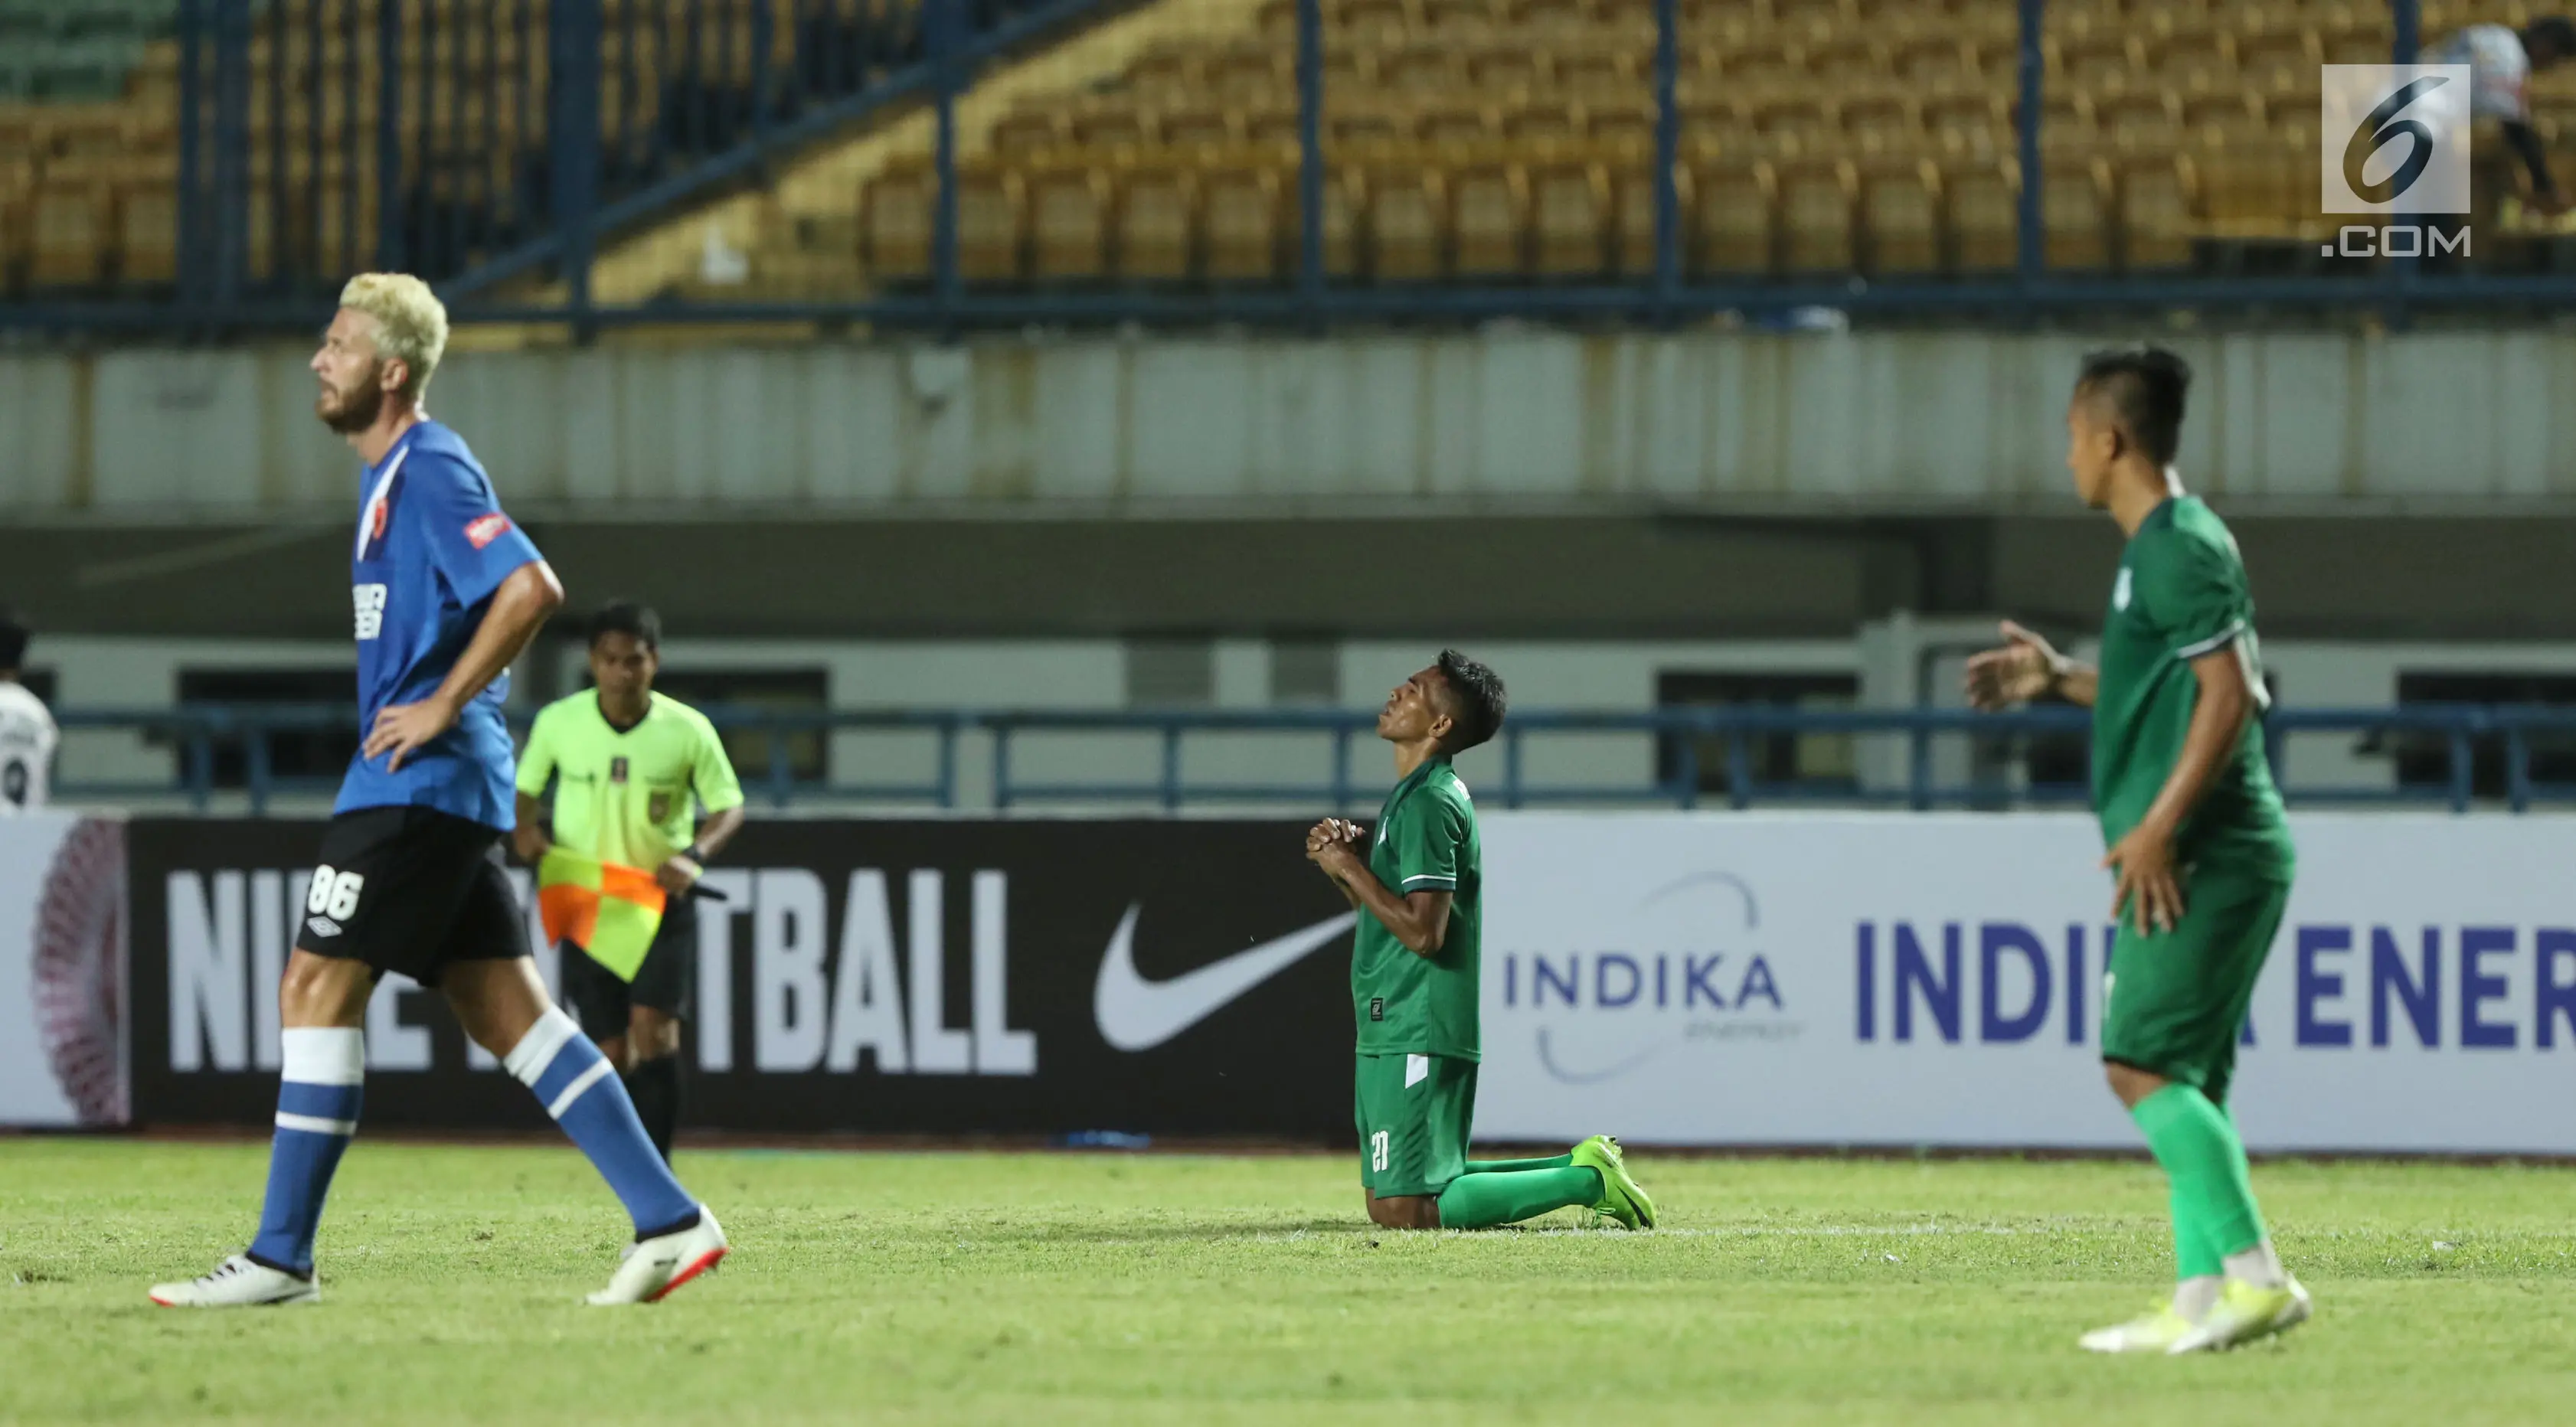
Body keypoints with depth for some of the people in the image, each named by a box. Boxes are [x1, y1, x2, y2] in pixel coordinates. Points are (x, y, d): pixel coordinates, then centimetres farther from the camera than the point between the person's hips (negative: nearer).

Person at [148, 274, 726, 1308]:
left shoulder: (429, 471, -12)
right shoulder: (394, 476, 19)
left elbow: (531, 590, -24)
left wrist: (441, 707, -20)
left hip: (416, 787, -10)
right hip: (451, 792, 10)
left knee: (316, 989, -8)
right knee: (506, 1012, 6)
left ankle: (280, 1257, -6)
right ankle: (669, 1222, 2)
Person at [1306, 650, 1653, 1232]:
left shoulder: (1429, 805, -15)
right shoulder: (1413, 796, 17)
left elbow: (1422, 931, -23)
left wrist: (1349, 867, -14)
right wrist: (1349, 860, 9)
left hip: (1415, 1042, -10)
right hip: (1392, 1032, 10)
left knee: (1406, 1212, -12)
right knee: (1384, 1202, 14)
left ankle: (1587, 1181, -6)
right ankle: (1580, 1168, 16)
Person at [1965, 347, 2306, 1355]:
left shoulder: (2180, 549, -12)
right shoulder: (2161, 547, 19)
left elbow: (2229, 695, -20)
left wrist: (2158, 826, -22)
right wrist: (2061, 681, 27)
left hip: (2204, 856, -10)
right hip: (2197, 859, 10)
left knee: (2144, 1064, -14)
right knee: (2180, 1082, 9)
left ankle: (2256, 1276, -18)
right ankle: (2202, 1298, 7)